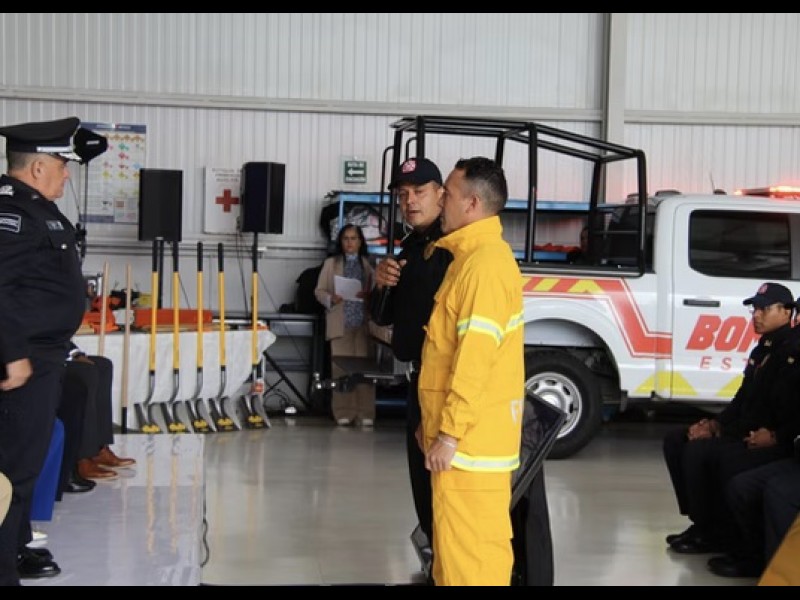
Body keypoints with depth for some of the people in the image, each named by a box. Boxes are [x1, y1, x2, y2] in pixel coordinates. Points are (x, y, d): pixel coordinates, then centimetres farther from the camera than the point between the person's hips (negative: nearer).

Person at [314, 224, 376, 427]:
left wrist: (368, 295, -13)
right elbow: (319, 291, 7)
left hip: (363, 321, 1)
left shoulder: (368, 265, 12)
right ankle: (344, 412, 2)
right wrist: (331, 298, -12)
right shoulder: (331, 263, 11)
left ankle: (365, 413, 0)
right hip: (340, 322, 0)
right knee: (341, 366, -2)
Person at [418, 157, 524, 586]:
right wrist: (436, 422, 23)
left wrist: (450, 432, -20)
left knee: (468, 544, -6)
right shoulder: (473, 255, 17)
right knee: (468, 541, 15)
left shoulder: (485, 262, -16)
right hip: (465, 430, 10)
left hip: (470, 437, -10)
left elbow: (476, 357, -22)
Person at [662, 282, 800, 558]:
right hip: (746, 433, 11)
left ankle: (718, 534, -9)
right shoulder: (763, 349, 16)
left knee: (698, 450, -26)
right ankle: (701, 522, 8)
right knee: (676, 440, 9)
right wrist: (717, 423, 5)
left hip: (776, 445, -11)